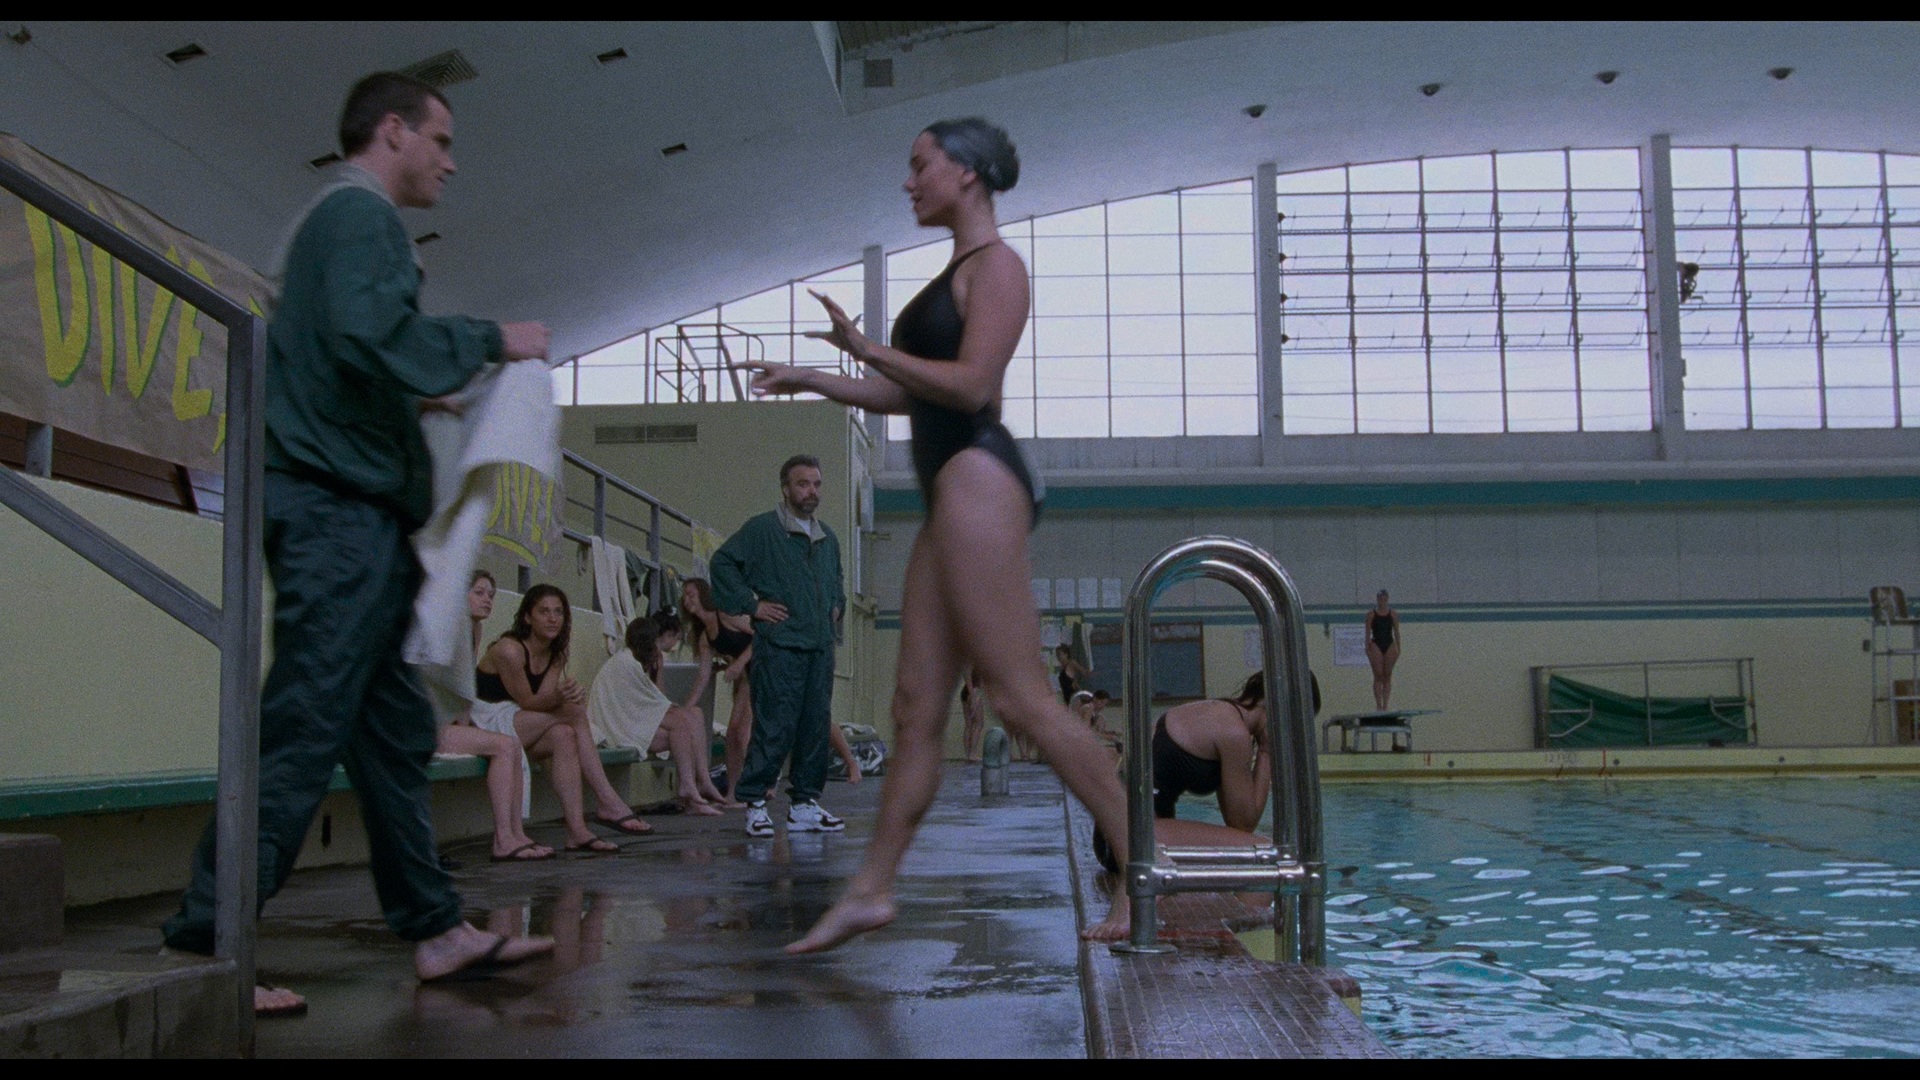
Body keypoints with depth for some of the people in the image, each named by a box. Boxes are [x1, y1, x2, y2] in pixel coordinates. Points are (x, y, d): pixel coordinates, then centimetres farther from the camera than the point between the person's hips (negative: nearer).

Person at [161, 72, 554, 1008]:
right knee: (302, 731, -11)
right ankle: (204, 948, -7)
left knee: (393, 731, 11)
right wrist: (490, 341, -12)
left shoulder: (341, 219, 25)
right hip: (341, 511, -11)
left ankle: (434, 928, 16)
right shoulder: (360, 214, -6)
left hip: (351, 518, 11)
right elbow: (369, 335, -23)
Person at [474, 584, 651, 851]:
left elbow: (544, 699, -7)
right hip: (488, 722, -8)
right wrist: (559, 697, -36)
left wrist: (573, 694, -28)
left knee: (564, 736, -24)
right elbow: (527, 702, -17)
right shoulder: (509, 650, -16)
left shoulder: (555, 656, 8)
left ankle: (577, 830, -32)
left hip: (518, 726, 8)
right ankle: (608, 802, -23)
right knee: (574, 712, -22)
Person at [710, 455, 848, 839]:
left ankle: (805, 804, 15)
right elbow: (723, 563, -5)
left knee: (817, 726, 7)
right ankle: (755, 804, -2)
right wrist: (751, 604, -9)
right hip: (779, 646, -7)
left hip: (820, 648, 7)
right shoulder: (761, 530, -2)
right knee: (775, 726, -9)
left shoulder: (827, 538, 20)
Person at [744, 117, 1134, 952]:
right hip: (950, 490, 10)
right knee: (917, 704, 7)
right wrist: (809, 381, 26)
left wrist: (866, 349, -11)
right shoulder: (954, 276, 26)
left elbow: (971, 384, -16)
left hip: (978, 477, -10)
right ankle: (871, 889, 10)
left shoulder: (995, 266, -3)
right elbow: (910, 395, 26)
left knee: (1020, 696, -13)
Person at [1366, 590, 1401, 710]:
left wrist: (1398, 649, 4)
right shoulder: (1371, 614, 1)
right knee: (1378, 676, -6)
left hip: (1390, 646, 2)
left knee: (1387, 676, 1)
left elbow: (1396, 632, 8)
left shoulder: (1393, 614, 6)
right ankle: (1378, 705, -4)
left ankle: (1385, 705, 4)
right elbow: (1368, 632, 0)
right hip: (1376, 645, -2)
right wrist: (1367, 648, -6)